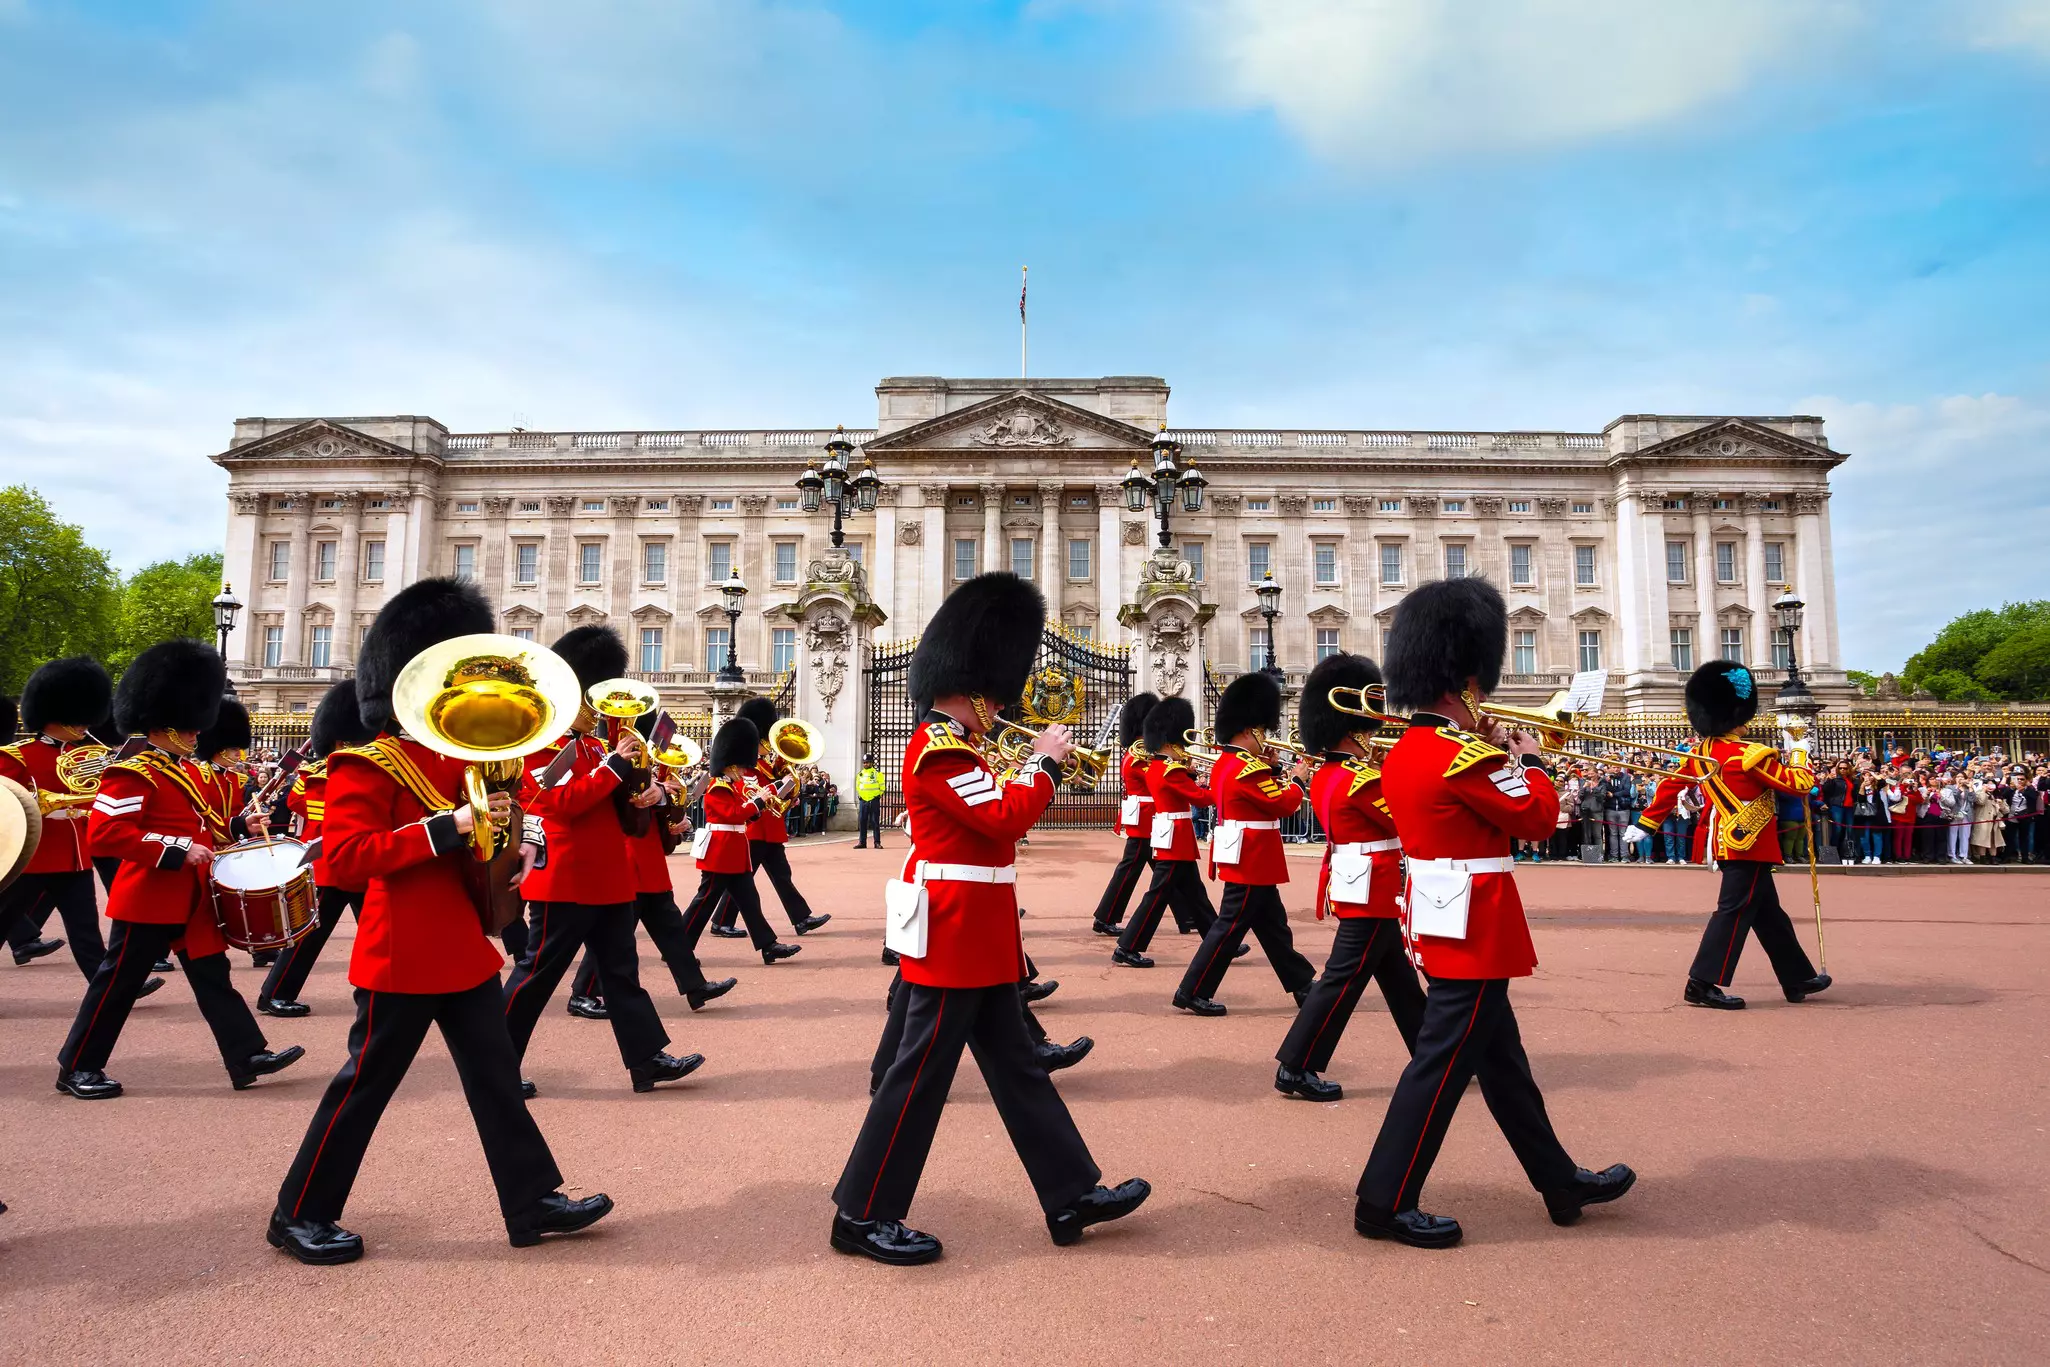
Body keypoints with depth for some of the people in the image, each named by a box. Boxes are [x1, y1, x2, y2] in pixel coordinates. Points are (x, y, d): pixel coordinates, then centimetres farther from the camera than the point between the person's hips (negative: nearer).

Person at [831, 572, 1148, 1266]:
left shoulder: (950, 746, 15)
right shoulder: (940, 749, -18)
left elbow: (995, 819, 20)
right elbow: (1006, 820, -25)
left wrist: (1032, 772, 10)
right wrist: (1046, 763, -11)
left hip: (978, 941, 11)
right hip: (954, 938, -11)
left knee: (1016, 1066, 14)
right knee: (921, 1073, 0)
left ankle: (1072, 1195, 23)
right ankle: (863, 1215, 13)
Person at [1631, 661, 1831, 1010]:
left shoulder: (1701, 753, 6)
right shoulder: (1751, 755, -17)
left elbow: (1670, 786, 9)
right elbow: (1800, 786, -11)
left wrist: (1646, 824, 15)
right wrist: (1798, 752, 5)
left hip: (1729, 844, 9)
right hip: (1750, 845, -8)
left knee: (1769, 913, 17)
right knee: (1735, 911, -6)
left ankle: (1799, 980, 29)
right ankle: (1702, 984, -8)